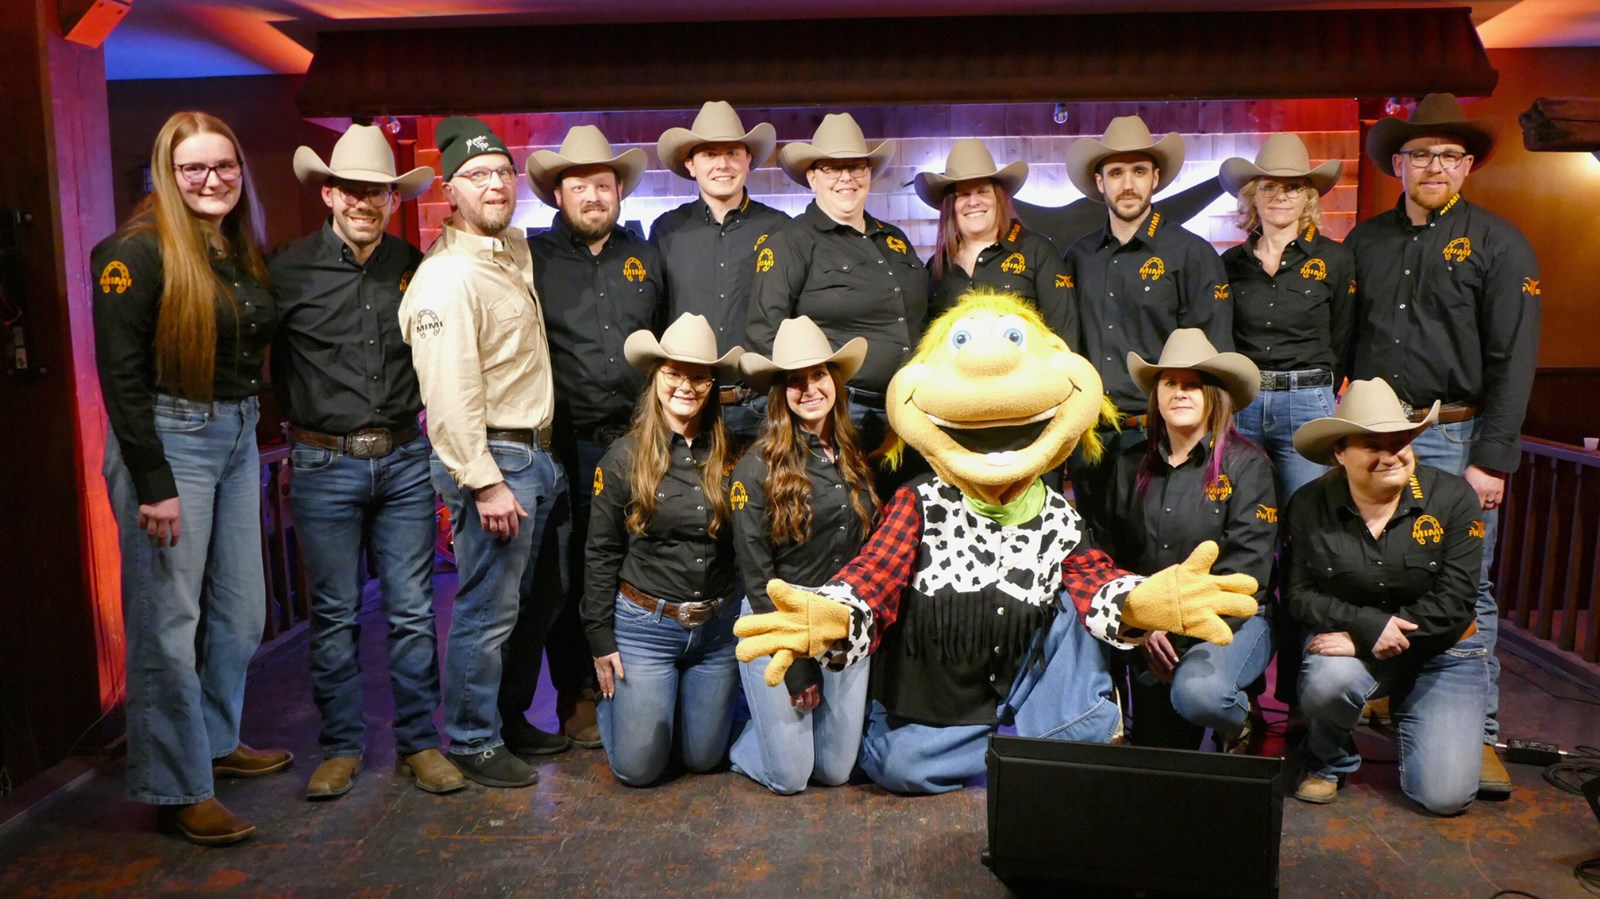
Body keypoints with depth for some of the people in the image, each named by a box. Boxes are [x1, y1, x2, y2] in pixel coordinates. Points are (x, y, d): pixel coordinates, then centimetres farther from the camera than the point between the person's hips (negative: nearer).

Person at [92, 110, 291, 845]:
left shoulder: (244, 252, 11)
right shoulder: (138, 251, -10)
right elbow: (121, 374, -14)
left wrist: (250, 427, 9)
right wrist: (152, 482, -17)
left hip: (238, 437, 7)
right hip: (169, 440, -7)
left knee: (240, 610, 14)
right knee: (168, 621, 0)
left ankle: (218, 741, 33)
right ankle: (177, 790, 11)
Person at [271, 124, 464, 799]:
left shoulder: (415, 266, 5)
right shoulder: (292, 269, -3)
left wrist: (417, 413, 10)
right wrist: (298, 421, 5)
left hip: (404, 459, 2)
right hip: (325, 465, -2)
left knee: (413, 610, 6)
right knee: (334, 614, 7)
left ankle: (419, 743, 18)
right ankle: (341, 746, 22)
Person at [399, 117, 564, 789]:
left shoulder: (517, 248, 12)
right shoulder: (448, 277, -16)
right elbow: (450, 392, -21)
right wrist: (486, 483, -21)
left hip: (536, 451, 9)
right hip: (491, 458, -9)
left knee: (525, 599, 17)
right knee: (487, 609, 0)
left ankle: (506, 718, 33)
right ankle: (473, 743, 16)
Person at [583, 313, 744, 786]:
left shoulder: (728, 456, 0)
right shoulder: (624, 457, -7)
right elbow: (602, 554, -3)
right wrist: (600, 640, -3)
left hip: (718, 627, 3)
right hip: (644, 626, -2)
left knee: (704, 758, 13)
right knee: (638, 768, 3)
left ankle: (682, 702, 43)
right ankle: (612, 697, 32)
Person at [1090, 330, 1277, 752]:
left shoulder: (1245, 463, -3)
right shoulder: (1133, 467, 11)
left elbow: (1246, 568, -10)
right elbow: (1113, 553, 7)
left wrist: (1180, 629, -16)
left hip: (1232, 618, -4)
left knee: (1198, 691, -32)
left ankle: (1239, 722, 4)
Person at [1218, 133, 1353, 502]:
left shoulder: (1334, 258, 3)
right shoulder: (1232, 262, 8)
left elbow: (1341, 343, 8)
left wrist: (1316, 394, 9)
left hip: (1307, 406, -1)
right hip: (1239, 406, 2)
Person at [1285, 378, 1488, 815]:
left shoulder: (1453, 497, -10)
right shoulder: (1309, 506, -7)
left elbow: (1454, 602, -14)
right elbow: (1298, 594, -6)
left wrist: (1358, 643, -21)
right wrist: (1368, 625, -25)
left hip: (1441, 652, 1)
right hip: (1349, 643, 0)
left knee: (1446, 796, -10)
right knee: (1327, 681, -37)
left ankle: (1403, 714, 25)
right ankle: (1326, 763, 0)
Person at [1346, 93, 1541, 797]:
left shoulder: (1499, 244, 1)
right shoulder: (1365, 241, 12)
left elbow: (1513, 361, -4)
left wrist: (1492, 460, -11)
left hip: (1454, 439, -3)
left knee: (1464, 592, 1)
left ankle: (1479, 735, 12)